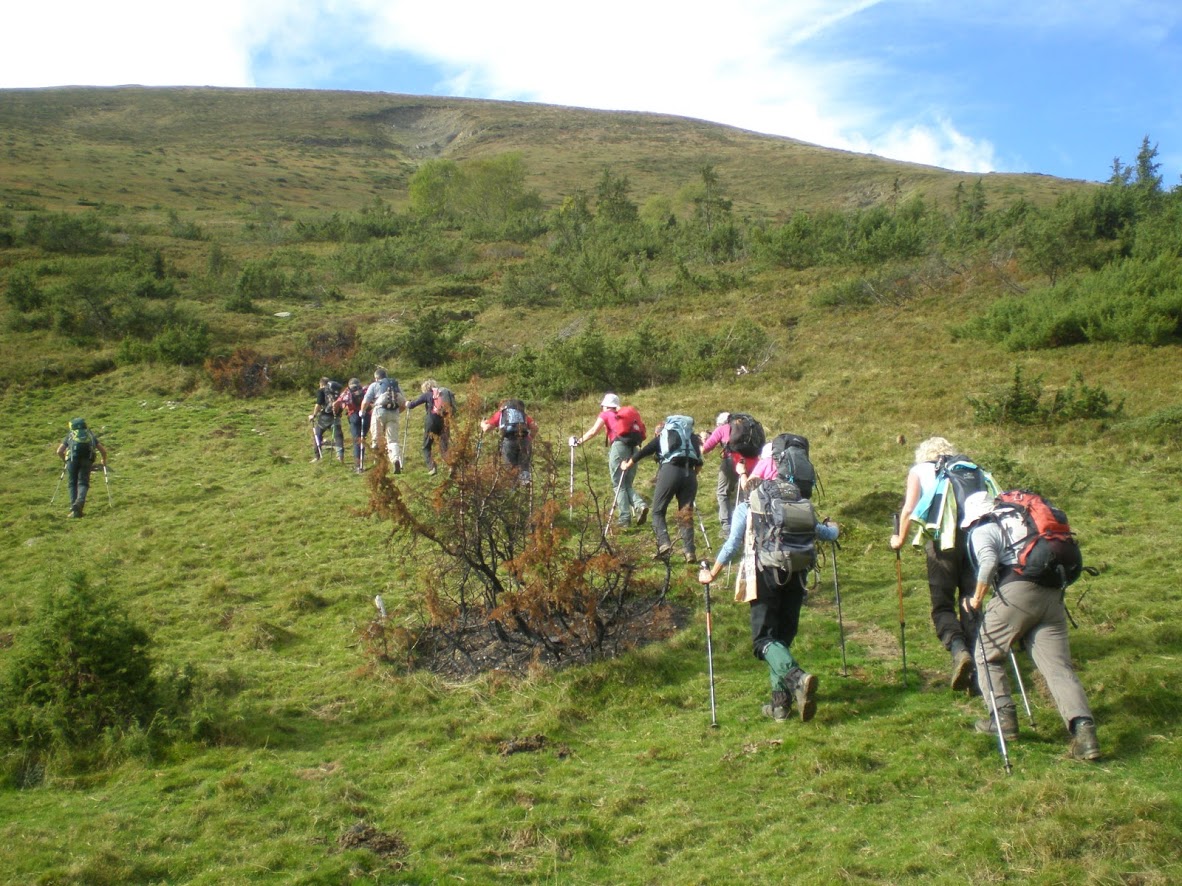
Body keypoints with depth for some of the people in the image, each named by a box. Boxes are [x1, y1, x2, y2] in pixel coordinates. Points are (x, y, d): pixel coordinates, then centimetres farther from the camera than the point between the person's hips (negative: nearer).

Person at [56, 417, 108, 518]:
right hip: (87, 459, 0)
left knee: (72, 484, 8)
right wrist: (104, 461, 43)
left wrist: (65, 461, 37)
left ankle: (74, 508, -3)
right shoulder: (90, 435, 30)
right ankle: (80, 501, -28)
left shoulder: (70, 435, 27)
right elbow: (103, 450, 25)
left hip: (73, 458, 0)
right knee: (83, 483, 1)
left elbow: (59, 451, 19)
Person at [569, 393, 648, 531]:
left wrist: (579, 441, 17)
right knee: (627, 484, 13)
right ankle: (639, 505, -13)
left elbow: (593, 431, 6)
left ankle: (624, 518, -7)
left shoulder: (606, 415, 13)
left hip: (619, 446, -5)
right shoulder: (624, 414, 27)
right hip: (633, 448, 5)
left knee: (618, 485, 0)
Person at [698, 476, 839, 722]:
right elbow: (826, 533, 26)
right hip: (795, 574, 4)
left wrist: (711, 574, 9)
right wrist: (833, 528, 49)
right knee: (784, 636, 15)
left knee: (763, 639, -5)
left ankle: (797, 677, -32)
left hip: (765, 573, -4)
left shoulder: (745, 508, 12)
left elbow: (732, 545, 1)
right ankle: (781, 701, 10)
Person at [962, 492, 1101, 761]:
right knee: (1059, 667, 1)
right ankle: (1083, 729, -17)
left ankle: (1003, 718, 13)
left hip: (1018, 590, -6)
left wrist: (977, 598, -1)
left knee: (987, 656, 15)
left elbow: (989, 561, -12)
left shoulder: (982, 531, 10)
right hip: (1053, 595, 6)